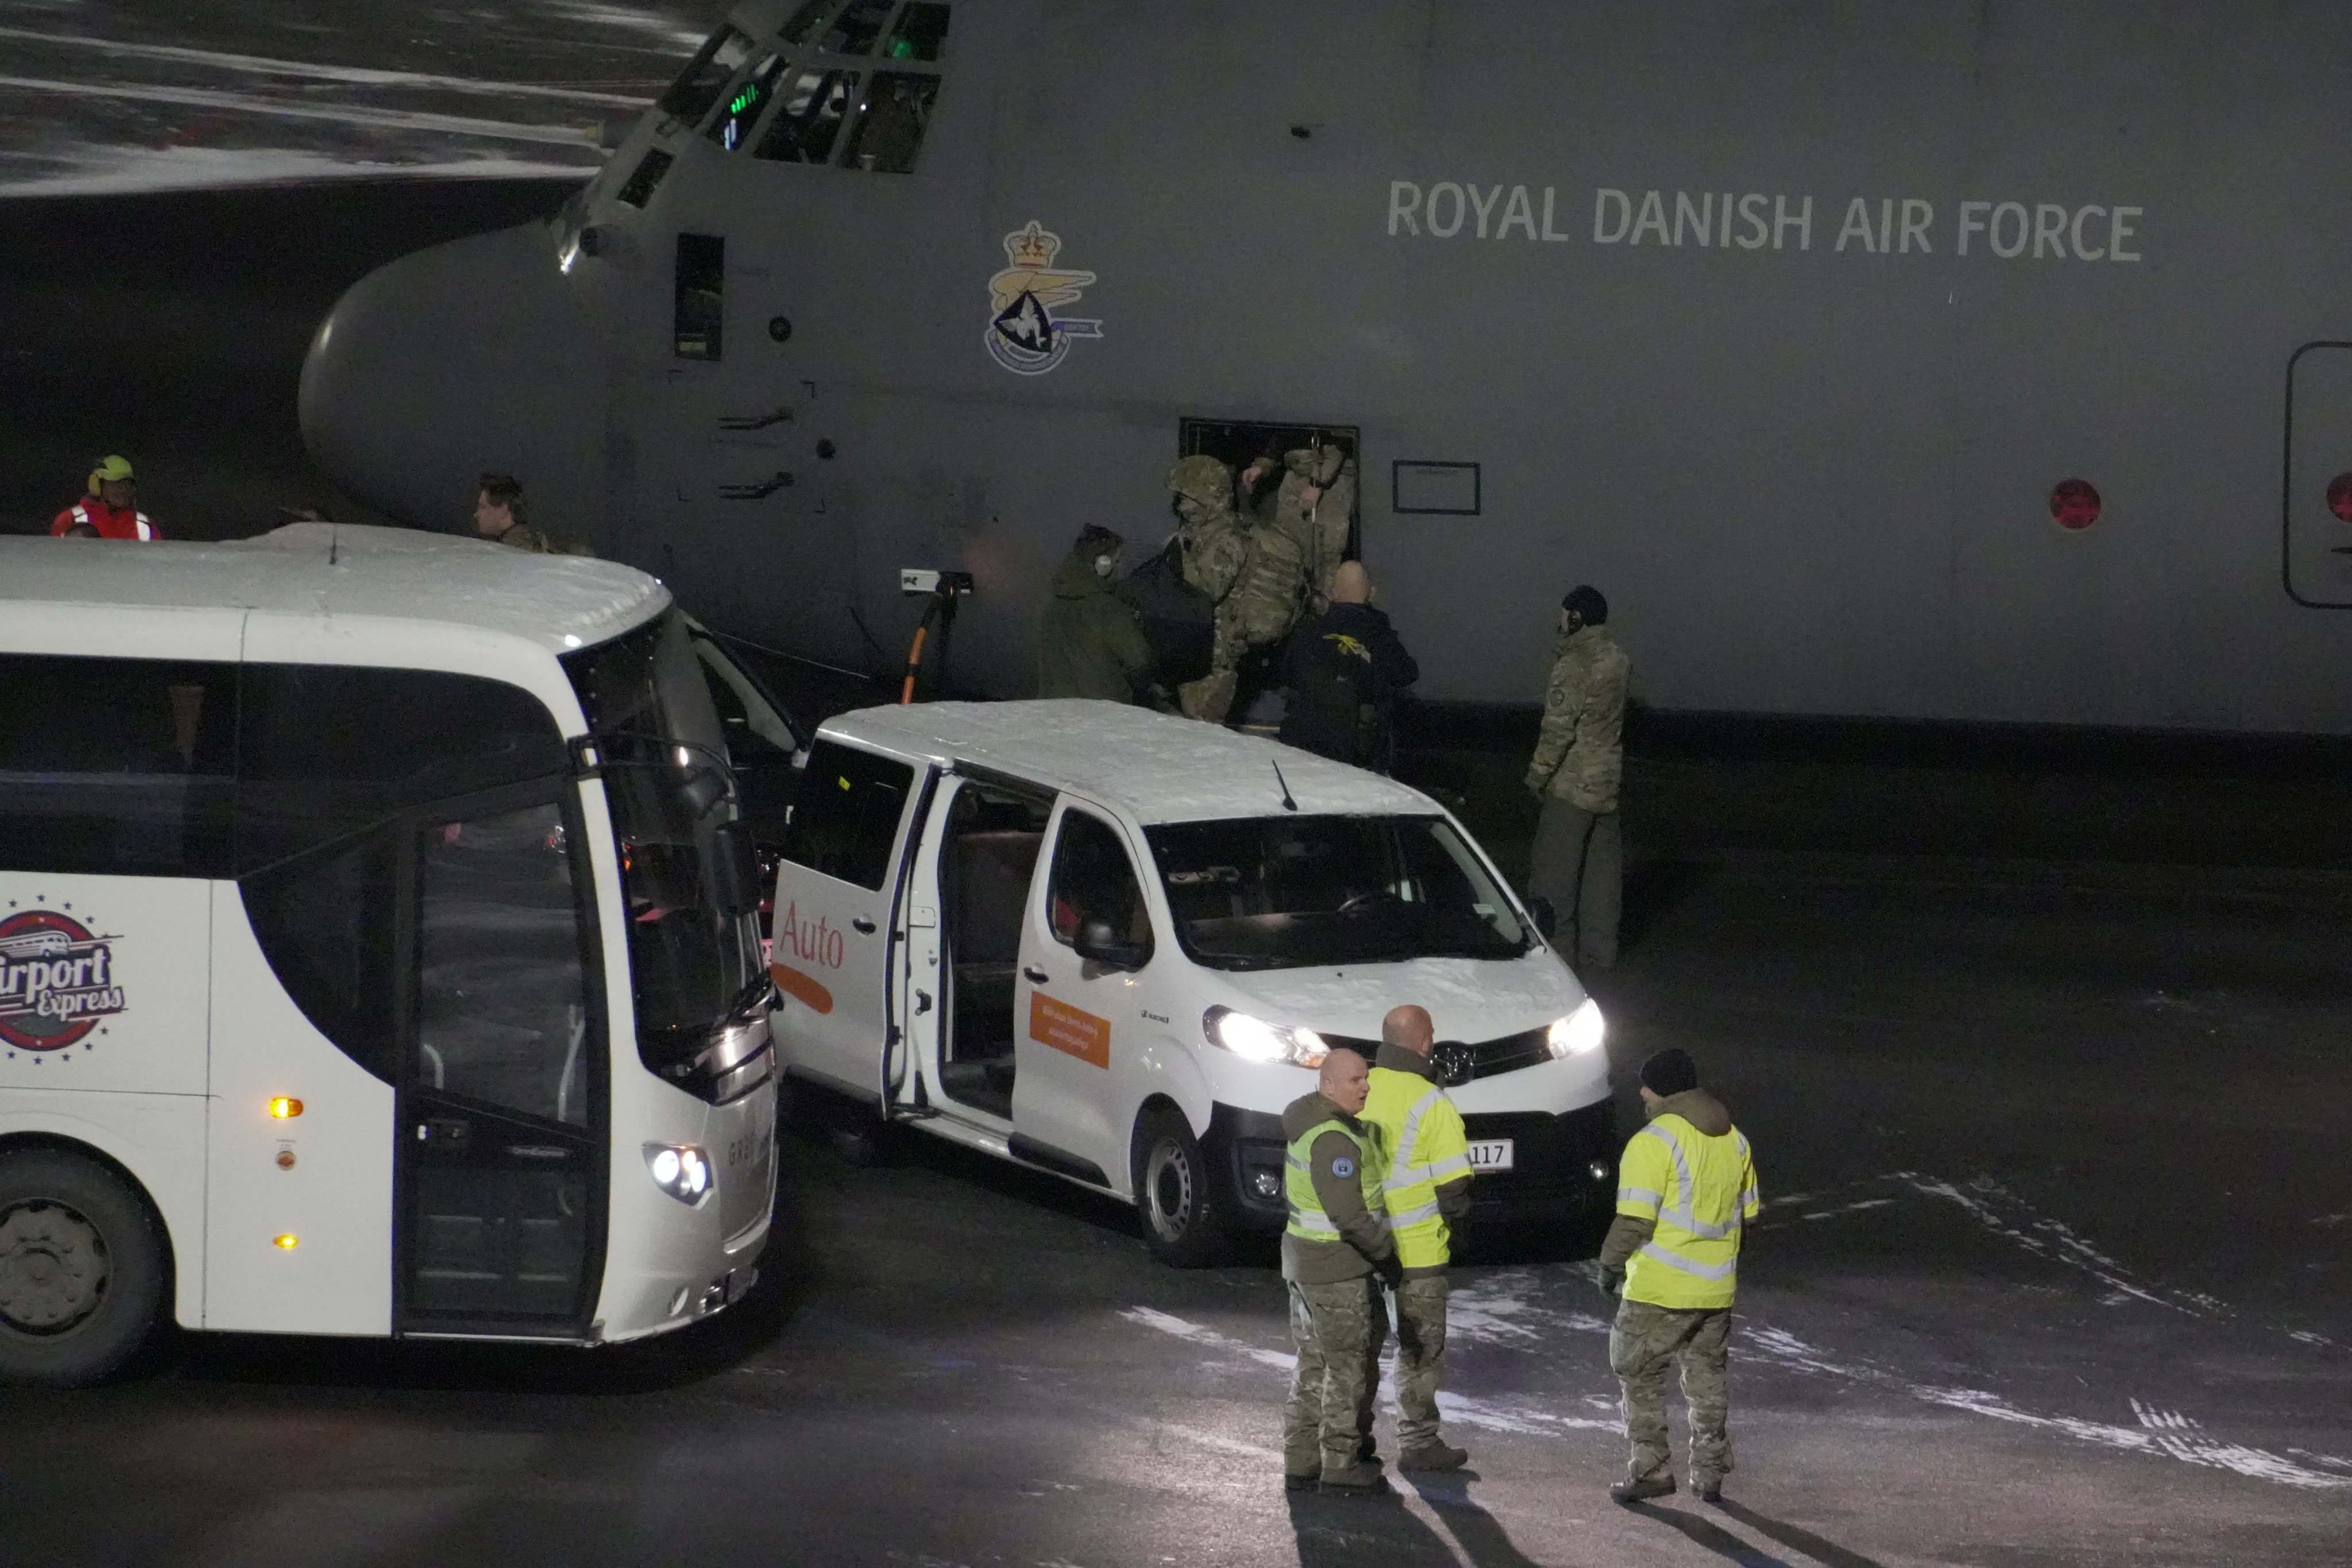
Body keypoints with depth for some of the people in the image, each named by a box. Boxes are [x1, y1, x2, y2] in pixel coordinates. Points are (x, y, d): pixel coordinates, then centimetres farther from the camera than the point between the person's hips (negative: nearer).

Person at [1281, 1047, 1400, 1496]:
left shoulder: (1306, 1127, 10)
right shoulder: (1334, 1140, -23)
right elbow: (1350, 1215, -26)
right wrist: (1385, 1254, -12)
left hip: (1304, 1257, 10)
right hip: (1338, 1268, -10)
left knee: (1314, 1364, 16)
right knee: (1348, 1365, -1)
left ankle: (1301, 1461, 21)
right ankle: (1341, 1466, 4)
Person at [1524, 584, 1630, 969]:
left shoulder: (1574, 667, -18)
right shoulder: (1617, 660, 6)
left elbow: (1559, 728, -19)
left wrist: (1538, 774, -7)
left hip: (1573, 783, -8)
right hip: (1609, 779, 8)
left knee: (1554, 871, -2)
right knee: (1603, 867, 13)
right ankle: (1599, 949, 18)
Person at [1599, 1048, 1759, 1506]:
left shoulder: (1654, 1142, -15)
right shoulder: (1733, 1140, 9)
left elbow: (1635, 1220, -18)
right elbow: (1747, 1213, 16)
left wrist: (1611, 1264, -5)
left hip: (1660, 1290, -7)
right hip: (1717, 1288, 7)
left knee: (1641, 1374, 5)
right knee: (1708, 1375, 16)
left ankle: (1650, 1469, 2)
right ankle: (1710, 1474, 18)